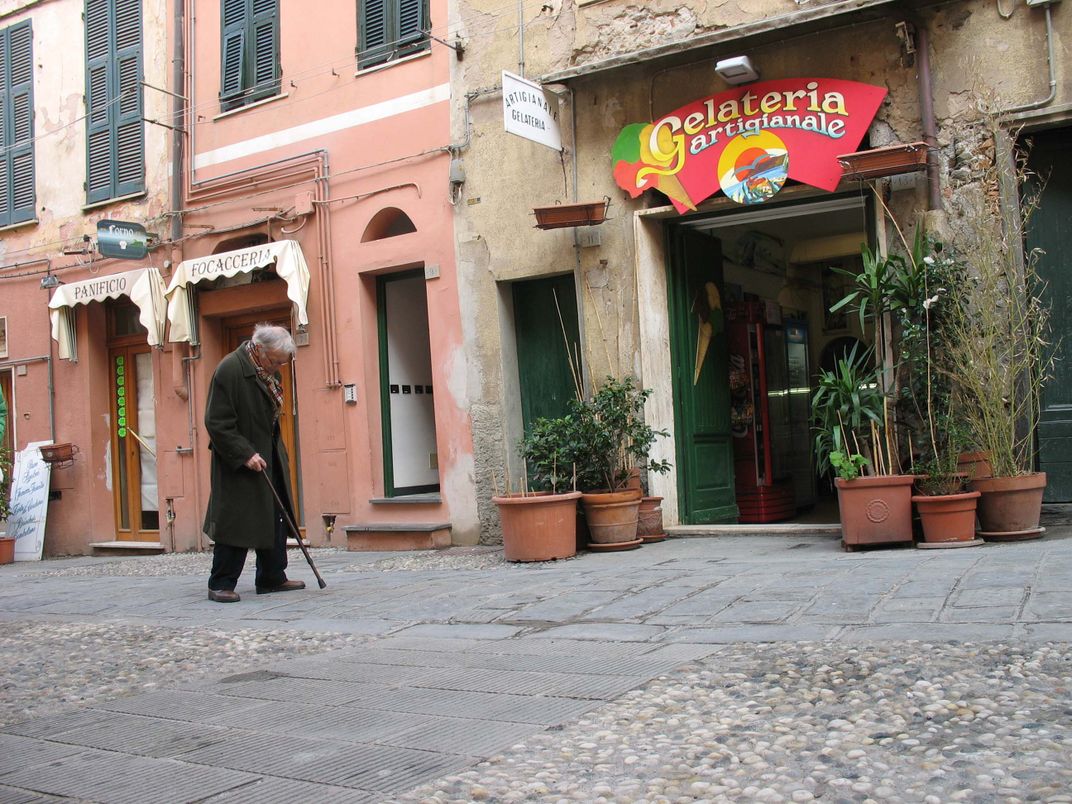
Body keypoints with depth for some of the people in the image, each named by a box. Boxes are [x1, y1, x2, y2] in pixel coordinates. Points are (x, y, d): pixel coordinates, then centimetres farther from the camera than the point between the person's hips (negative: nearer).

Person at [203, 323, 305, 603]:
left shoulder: (269, 370, 7)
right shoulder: (229, 370, -19)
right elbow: (217, 423, -20)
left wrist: (281, 456, 17)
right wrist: (246, 455, -23)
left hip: (269, 458, 8)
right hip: (238, 463, -8)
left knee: (274, 519, 11)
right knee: (235, 521, -5)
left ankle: (272, 578, 20)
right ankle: (221, 584, 5)